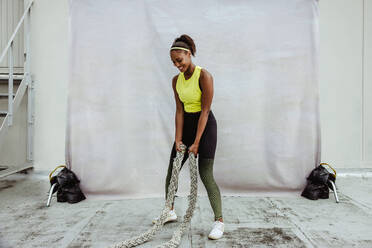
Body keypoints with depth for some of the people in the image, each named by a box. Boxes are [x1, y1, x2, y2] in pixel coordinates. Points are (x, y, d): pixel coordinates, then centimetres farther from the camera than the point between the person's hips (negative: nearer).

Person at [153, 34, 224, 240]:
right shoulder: (176, 80, 3)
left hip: (205, 124, -7)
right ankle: (170, 212, 30)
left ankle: (219, 221, 1)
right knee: (172, 170, 11)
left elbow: (205, 111, -19)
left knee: (205, 174, -11)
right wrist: (178, 139, -7)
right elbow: (179, 110, 1)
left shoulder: (204, 76, -17)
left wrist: (196, 143, -20)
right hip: (186, 123, 7)